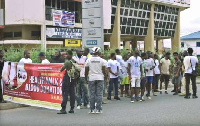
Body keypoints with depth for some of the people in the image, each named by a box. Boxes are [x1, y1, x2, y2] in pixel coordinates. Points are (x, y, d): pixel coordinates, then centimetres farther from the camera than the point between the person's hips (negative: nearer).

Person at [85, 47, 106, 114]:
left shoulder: (88, 60, 0)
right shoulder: (101, 60, -1)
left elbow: (86, 71, 2)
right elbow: (104, 70, -1)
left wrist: (85, 79, 11)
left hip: (91, 78, 1)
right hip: (100, 78, -1)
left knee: (92, 94, 5)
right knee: (99, 94, 3)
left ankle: (92, 109, 7)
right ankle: (98, 109, 2)